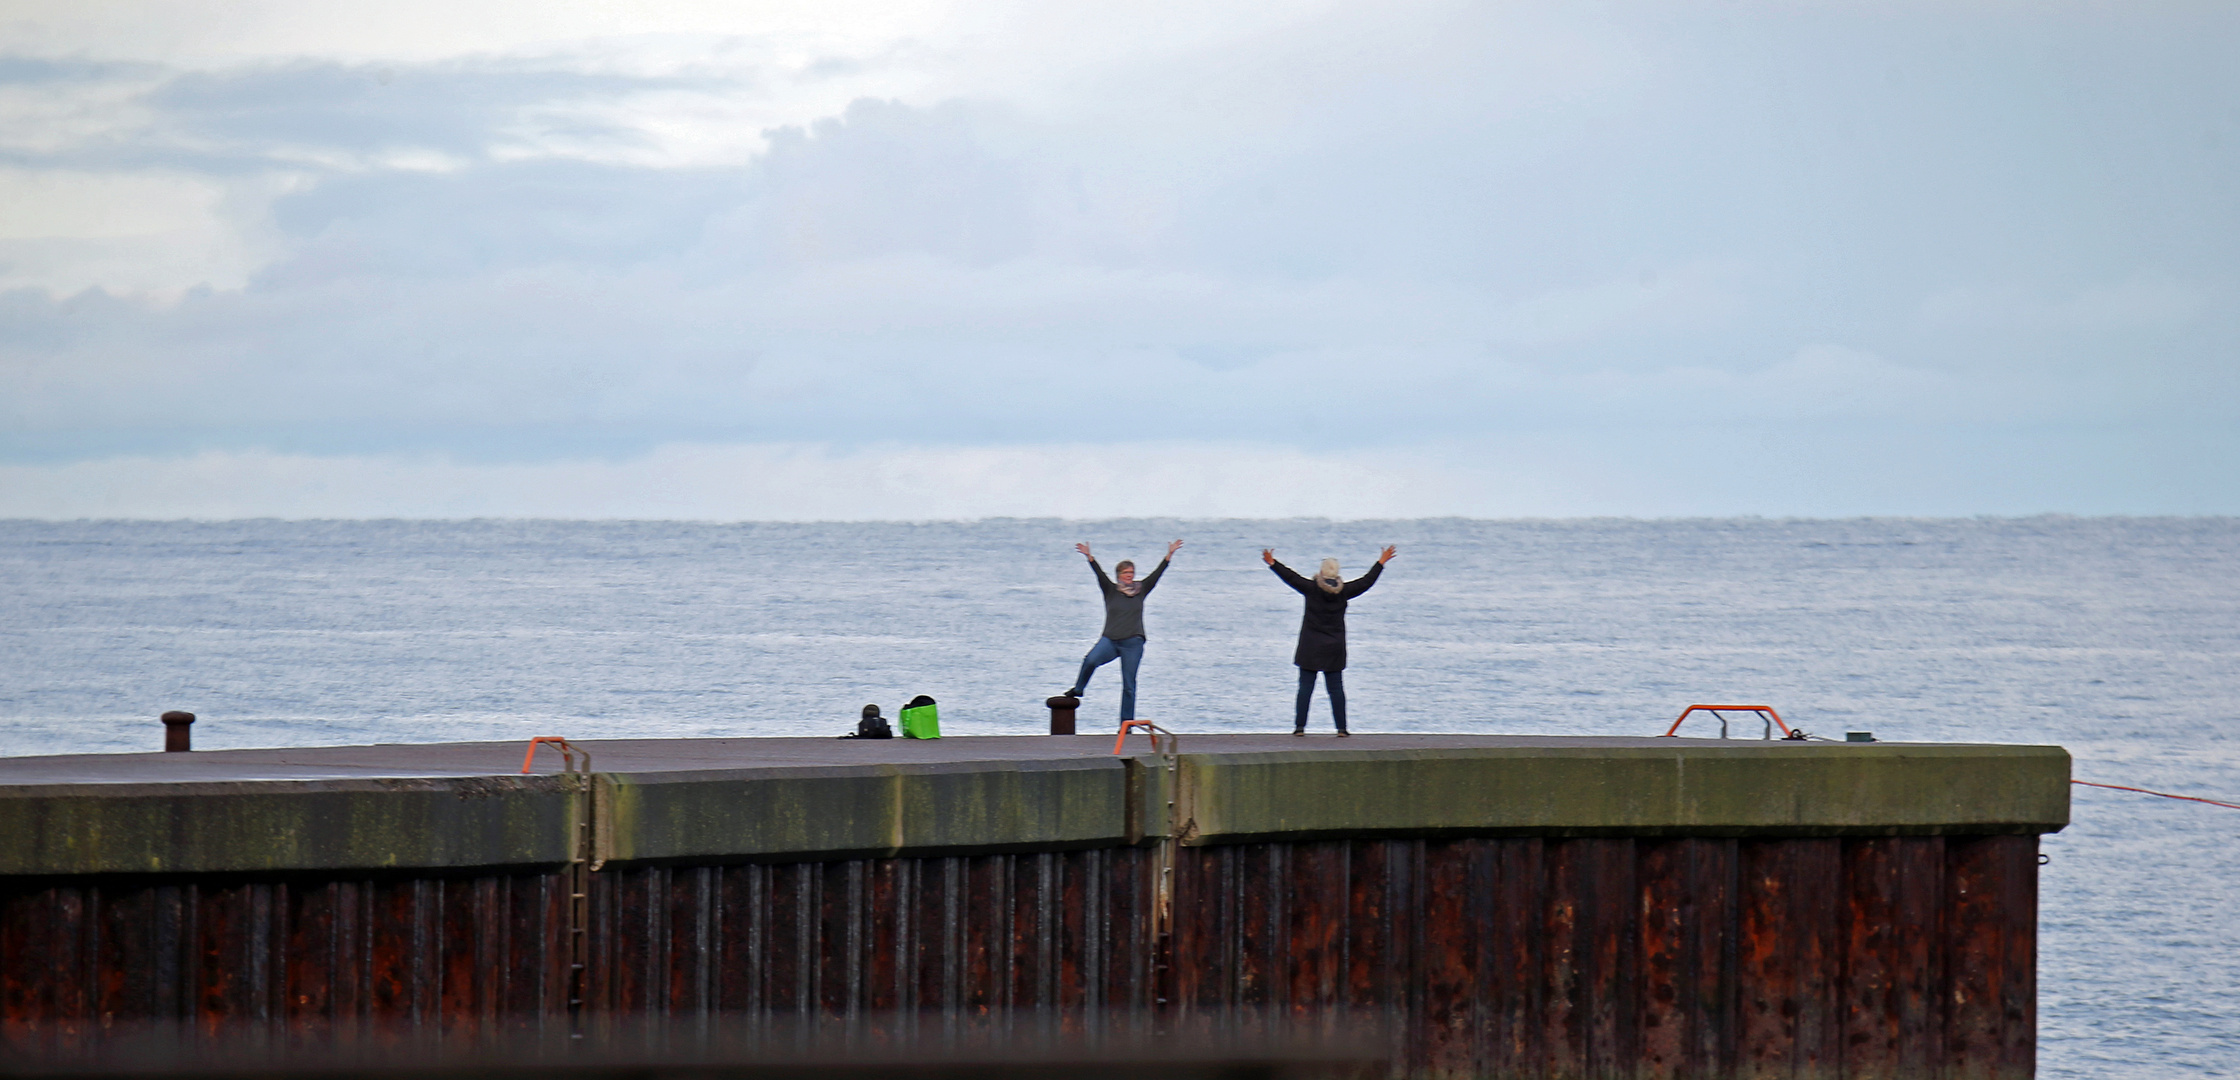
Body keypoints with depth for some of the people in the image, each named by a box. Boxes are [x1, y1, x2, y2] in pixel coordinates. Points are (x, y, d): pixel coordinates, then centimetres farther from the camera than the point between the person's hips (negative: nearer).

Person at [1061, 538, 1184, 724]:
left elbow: (1157, 574, 7)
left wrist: (1169, 555, 0)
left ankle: (1126, 724, 5)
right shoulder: (1111, 590, 8)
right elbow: (1100, 574, -4)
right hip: (1110, 640, -1)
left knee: (1129, 685, 0)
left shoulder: (1141, 590, 11)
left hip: (1133, 643, 1)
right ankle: (1078, 689, -3)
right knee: (1091, 660, -29)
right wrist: (1089, 557, -17)